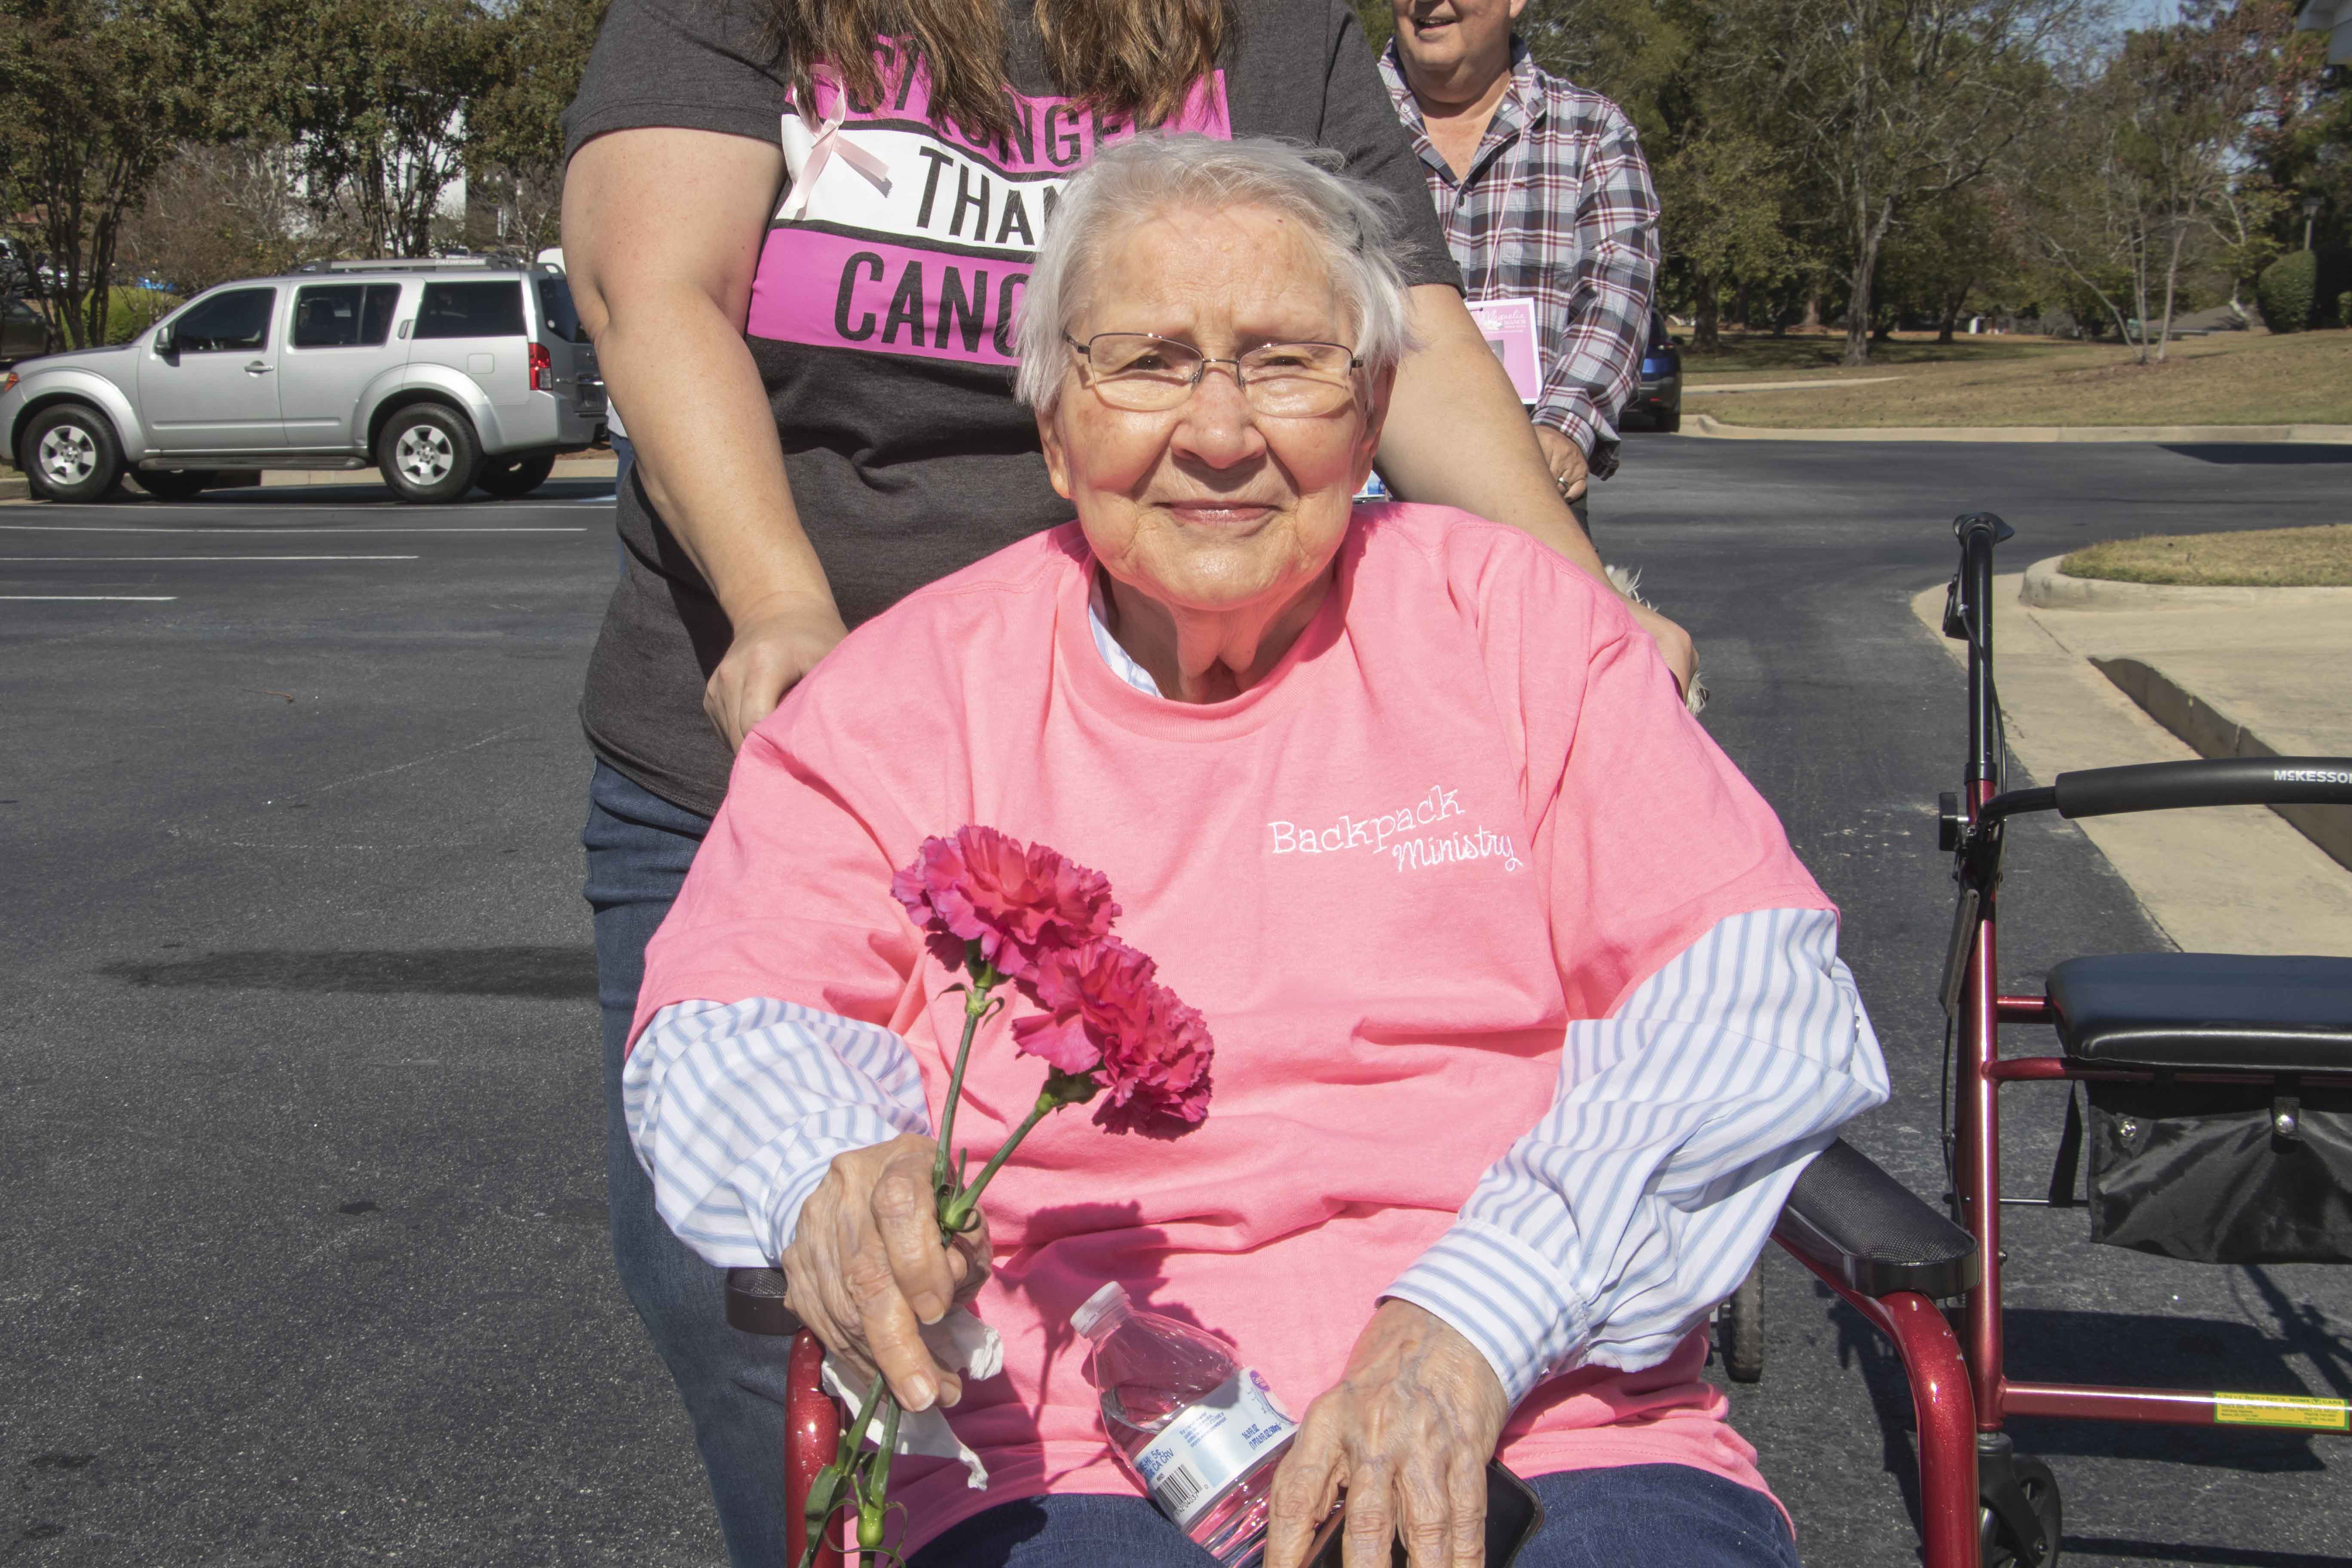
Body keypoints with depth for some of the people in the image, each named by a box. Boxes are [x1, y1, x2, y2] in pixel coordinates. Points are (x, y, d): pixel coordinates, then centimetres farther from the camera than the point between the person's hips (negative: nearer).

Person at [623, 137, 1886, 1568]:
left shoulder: (1517, 618, 11)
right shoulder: (912, 692, 13)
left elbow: (1756, 998, 1)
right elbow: (731, 1023, 6)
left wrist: (1475, 1318, -13)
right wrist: (826, 1176, -19)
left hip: (1556, 1444, 1)